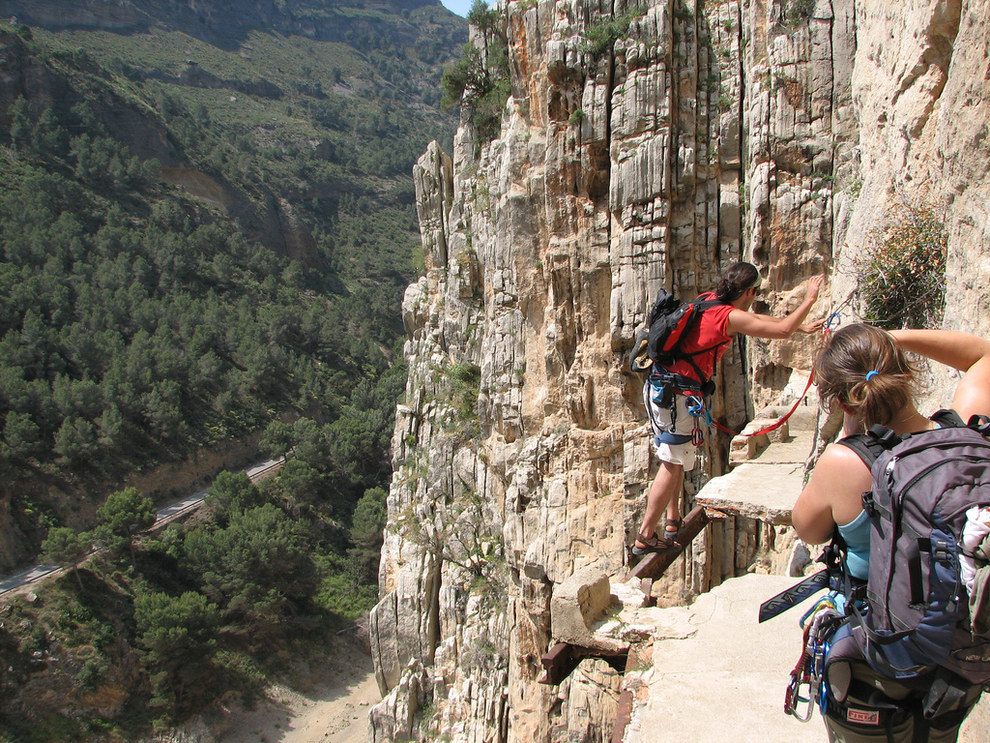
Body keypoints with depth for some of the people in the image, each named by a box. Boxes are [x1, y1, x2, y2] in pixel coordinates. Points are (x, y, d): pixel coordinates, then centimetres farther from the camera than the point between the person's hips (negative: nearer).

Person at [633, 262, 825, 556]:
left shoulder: (710, 302, 13)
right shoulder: (730, 316, -13)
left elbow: (756, 318, 27)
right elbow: (782, 330, -8)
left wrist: (800, 327, 34)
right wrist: (809, 299, 6)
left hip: (659, 385, 10)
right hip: (676, 393, -10)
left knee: (674, 459, 20)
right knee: (673, 464, -4)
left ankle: (672, 521, 27)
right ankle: (645, 537, -1)